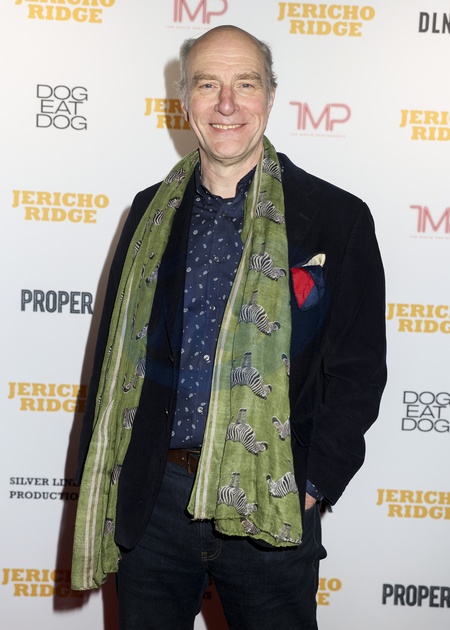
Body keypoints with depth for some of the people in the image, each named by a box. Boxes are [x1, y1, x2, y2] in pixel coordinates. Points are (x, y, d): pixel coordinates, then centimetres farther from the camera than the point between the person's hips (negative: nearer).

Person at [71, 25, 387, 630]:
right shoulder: (153, 212, 7)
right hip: (150, 497, 3)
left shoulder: (337, 218, -2)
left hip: (270, 511, -2)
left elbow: (359, 370, -2)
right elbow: (114, 353, 11)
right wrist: (99, 487, 7)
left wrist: (311, 485, -10)